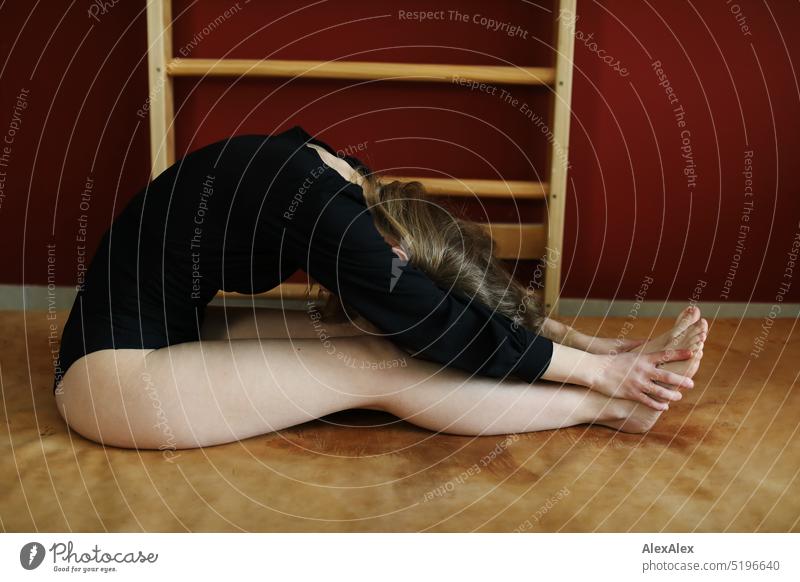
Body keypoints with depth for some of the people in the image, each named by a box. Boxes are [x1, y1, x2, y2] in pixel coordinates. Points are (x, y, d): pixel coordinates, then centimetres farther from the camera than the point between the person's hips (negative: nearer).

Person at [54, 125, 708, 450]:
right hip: (111, 373, -7)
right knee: (376, 367, -18)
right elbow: (450, 332, -22)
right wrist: (599, 369, -13)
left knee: (370, 337, -8)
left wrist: (590, 342, 3)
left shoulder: (337, 173, -3)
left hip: (175, 327, 8)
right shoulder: (331, 221, -29)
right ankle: (611, 406, -11)